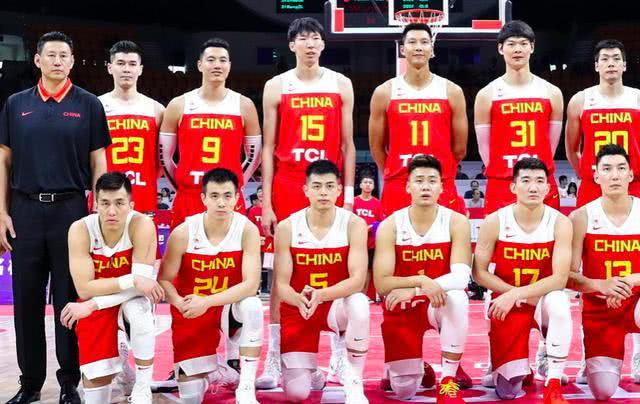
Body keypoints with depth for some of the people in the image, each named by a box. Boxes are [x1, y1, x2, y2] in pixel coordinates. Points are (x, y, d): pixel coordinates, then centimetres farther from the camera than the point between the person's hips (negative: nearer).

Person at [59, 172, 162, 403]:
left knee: (140, 312, -35)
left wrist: (92, 305, -30)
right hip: (95, 298, 1)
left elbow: (143, 281, -27)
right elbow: (84, 288, -24)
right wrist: (132, 280, -34)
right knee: (96, 373, -10)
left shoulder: (142, 226, -25)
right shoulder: (81, 230, -23)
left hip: (132, 297, -1)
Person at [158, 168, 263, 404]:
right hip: (192, 313, 0)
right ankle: (209, 368, 35)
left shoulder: (247, 230, -17)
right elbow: (164, 280, -8)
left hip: (230, 306, 0)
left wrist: (207, 302, -34)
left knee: (252, 306, -37)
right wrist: (180, 304, -30)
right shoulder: (183, 233, -16)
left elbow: (251, 284, -25)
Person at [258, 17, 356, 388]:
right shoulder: (276, 87, 5)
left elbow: (347, 144, 7)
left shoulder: (341, 85, 7)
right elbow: (269, 147, 4)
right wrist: (266, 202, -3)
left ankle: (340, 353, 12)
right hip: (287, 189, 0)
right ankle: (274, 359, 6)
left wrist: (348, 194, -1)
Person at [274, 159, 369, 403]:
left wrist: (321, 295, -38)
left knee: (359, 303, -38)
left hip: (337, 304, 0)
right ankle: (309, 373, 27)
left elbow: (357, 279, -20)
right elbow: (282, 284, -10)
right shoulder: (287, 228, -9)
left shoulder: (354, 224, -12)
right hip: (298, 308, 0)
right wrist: (299, 299, -33)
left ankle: (353, 382, -16)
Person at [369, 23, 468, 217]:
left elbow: (459, 149, 9)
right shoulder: (384, 93, 3)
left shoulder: (451, 92, 5)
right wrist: (398, 175, 11)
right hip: (397, 192, 0)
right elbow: (376, 147, 8)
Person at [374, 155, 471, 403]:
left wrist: (412, 289, -30)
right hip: (401, 307, 1)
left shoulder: (456, 222, -10)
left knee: (458, 299, -37)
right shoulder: (390, 226, -9)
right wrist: (421, 281, -32)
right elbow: (381, 284, -16)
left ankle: (448, 380, -22)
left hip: (440, 304, 0)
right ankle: (405, 366, 35)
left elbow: (461, 277, -22)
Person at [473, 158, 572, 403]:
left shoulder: (560, 223, -13)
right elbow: (479, 272, -8)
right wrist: (522, 297, -15)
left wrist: (516, 294, -28)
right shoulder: (495, 222, -12)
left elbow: (560, 278, -20)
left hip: (543, 298, 0)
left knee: (559, 302, -38)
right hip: (506, 303, 0)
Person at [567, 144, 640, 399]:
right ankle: (594, 361, 28)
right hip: (599, 309, 1)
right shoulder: (582, 218, -7)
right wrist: (601, 285, -27)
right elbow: (568, 276, -10)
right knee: (603, 392, -5)